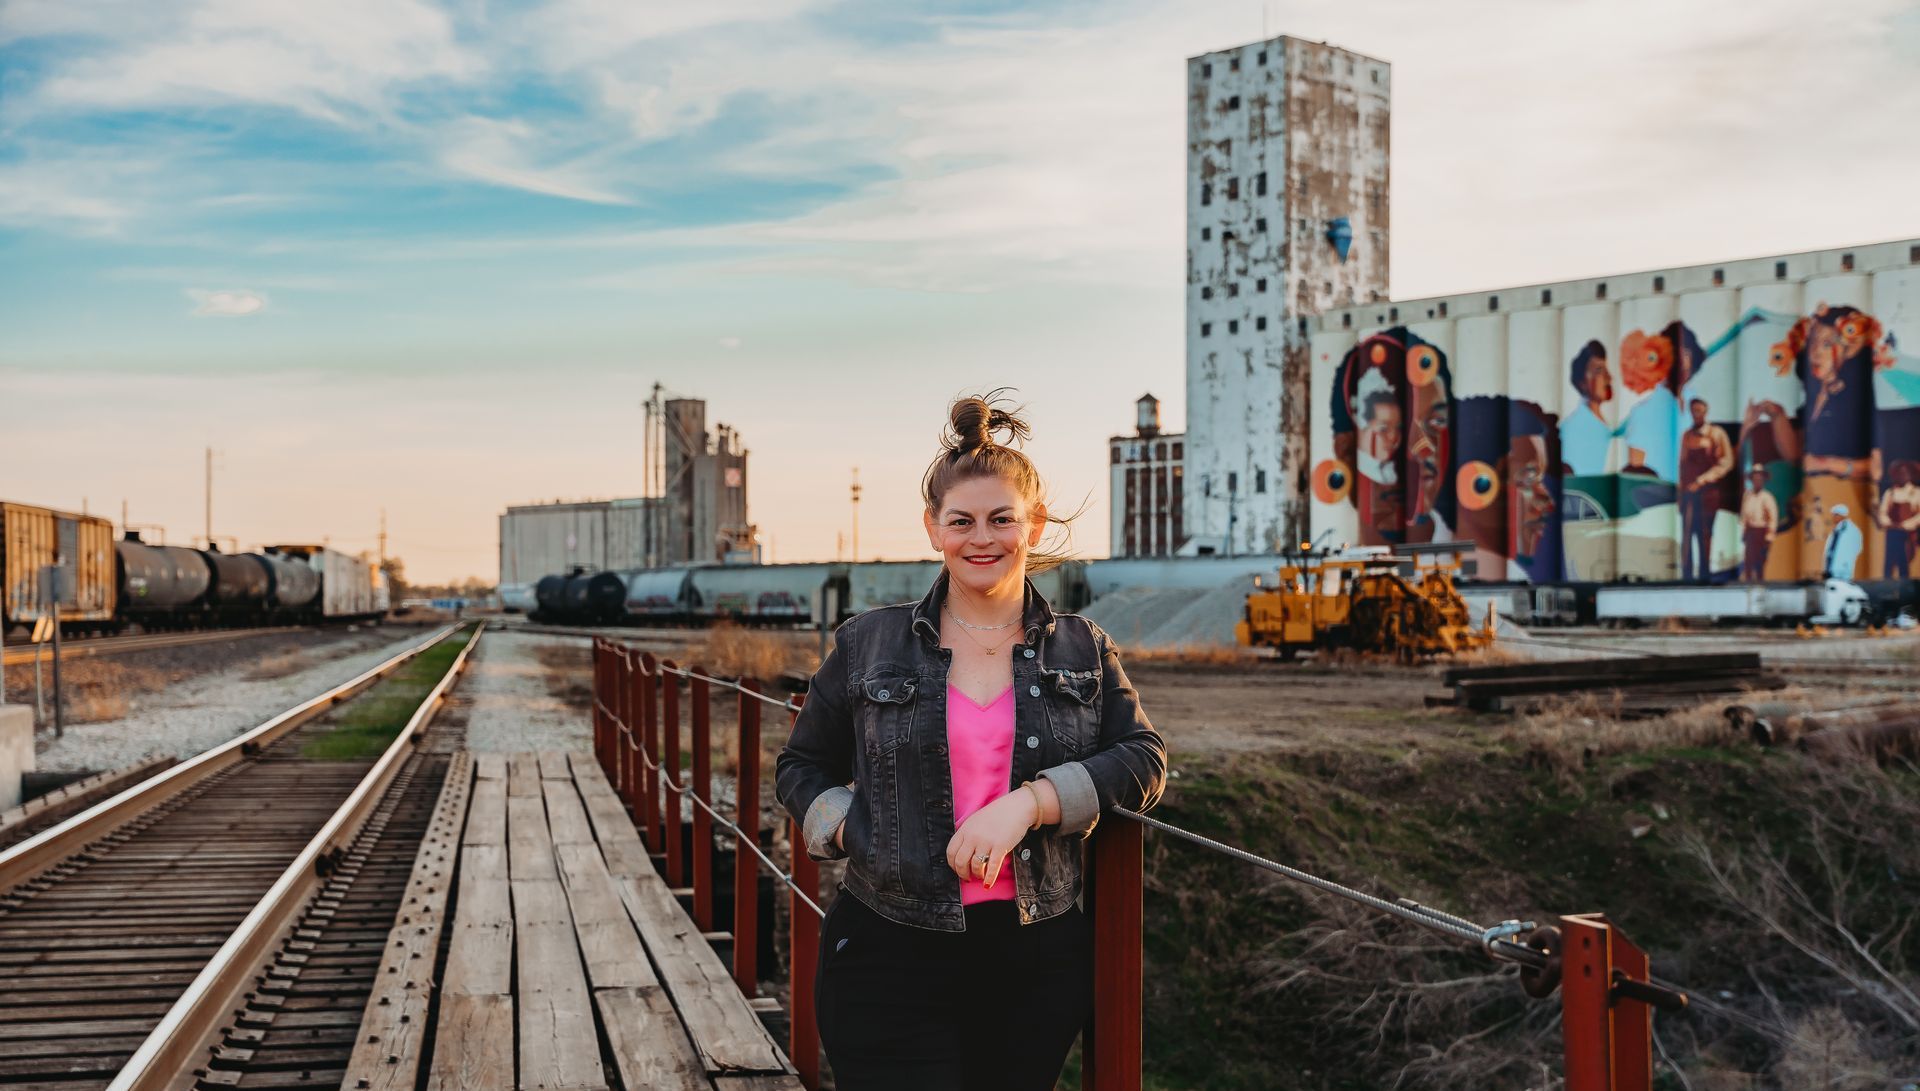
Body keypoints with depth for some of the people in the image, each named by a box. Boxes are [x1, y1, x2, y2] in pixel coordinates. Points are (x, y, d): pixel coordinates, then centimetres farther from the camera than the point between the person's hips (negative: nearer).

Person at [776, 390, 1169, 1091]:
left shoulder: (1082, 650, 7)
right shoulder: (868, 645, 5)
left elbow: (1146, 761, -4)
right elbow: (802, 767, 11)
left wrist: (1028, 803, -18)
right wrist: (858, 836, -9)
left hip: (1040, 959, 2)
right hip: (891, 955, -1)